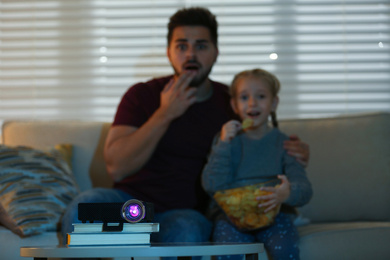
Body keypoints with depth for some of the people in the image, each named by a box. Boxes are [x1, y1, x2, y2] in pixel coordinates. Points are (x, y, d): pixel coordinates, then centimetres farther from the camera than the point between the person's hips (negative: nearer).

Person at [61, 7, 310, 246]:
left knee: (185, 232, -38)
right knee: (84, 206, -34)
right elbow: (116, 167, -10)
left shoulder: (234, 103, 8)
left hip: (185, 212, 0)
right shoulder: (141, 95, 2)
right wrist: (164, 114, -15)